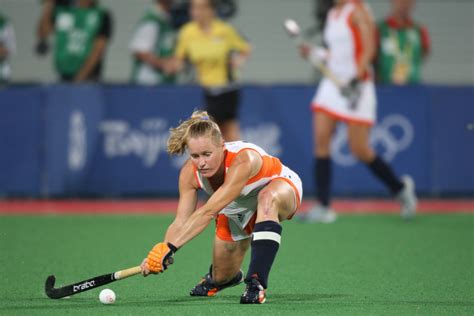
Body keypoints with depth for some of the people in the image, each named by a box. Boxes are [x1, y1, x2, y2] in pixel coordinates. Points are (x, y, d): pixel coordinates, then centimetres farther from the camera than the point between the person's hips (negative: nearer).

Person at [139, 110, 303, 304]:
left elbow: (208, 212, -49)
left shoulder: (243, 160, -43)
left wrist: (170, 247, -54)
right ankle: (221, 277, 47)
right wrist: (159, 252, -43)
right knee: (222, 278, 5)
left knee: (268, 198, -43)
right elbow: (181, 222, -23)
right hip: (237, 209, 6)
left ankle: (256, 283, -40)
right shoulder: (190, 173, -25)